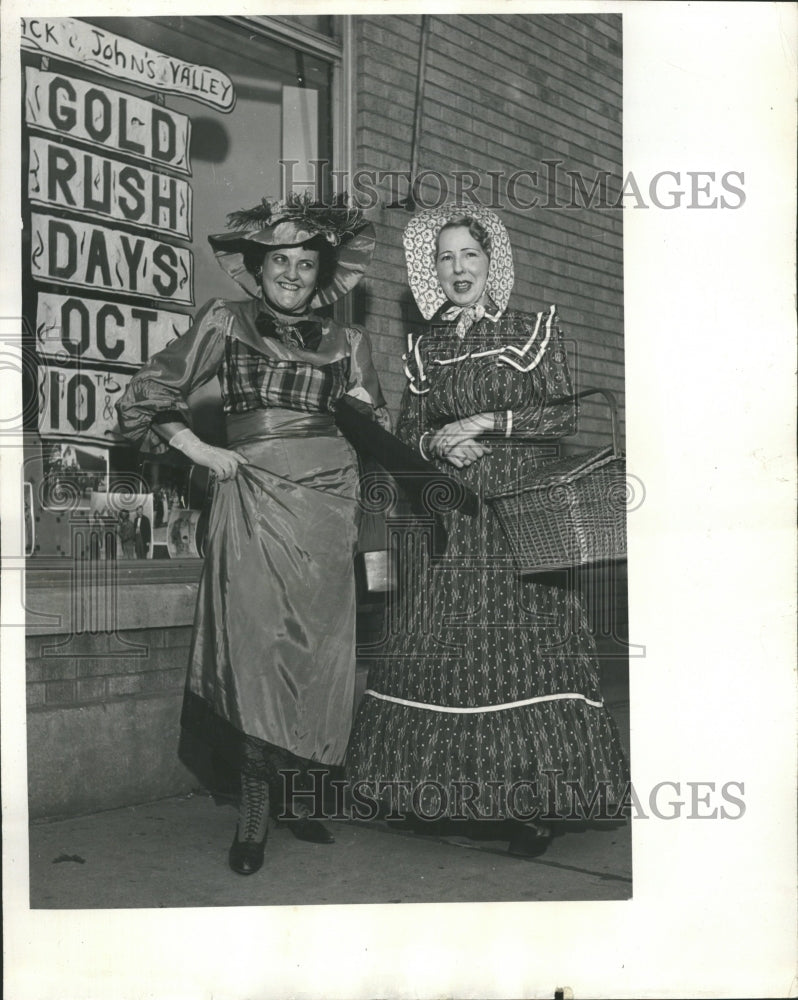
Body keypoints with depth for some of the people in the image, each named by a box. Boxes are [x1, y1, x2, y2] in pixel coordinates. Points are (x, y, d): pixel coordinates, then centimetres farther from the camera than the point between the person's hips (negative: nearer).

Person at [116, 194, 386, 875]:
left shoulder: (347, 341, 15)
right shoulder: (226, 321, 9)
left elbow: (380, 433, 24)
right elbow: (147, 396, 9)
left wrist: (367, 409, 4)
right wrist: (203, 452, 0)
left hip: (328, 499, 3)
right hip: (254, 498, -2)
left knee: (318, 646, 2)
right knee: (258, 642, -10)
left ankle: (300, 795, 15)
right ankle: (254, 815, -4)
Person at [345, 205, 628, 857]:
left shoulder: (533, 333, 6)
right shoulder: (424, 349, 15)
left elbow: (564, 416, -1)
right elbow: (406, 431, 15)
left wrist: (488, 421, -9)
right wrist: (436, 442, -7)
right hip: (443, 515, 3)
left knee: (521, 644, -9)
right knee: (440, 647, -1)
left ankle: (531, 802, -4)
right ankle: (437, 789, 7)